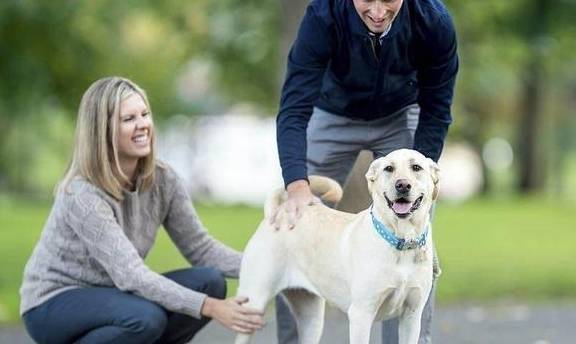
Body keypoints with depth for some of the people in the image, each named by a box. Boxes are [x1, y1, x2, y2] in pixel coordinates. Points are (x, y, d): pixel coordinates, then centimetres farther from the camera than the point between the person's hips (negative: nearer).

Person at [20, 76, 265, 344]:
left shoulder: (162, 180, -5)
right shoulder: (83, 194, -27)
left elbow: (200, 247, -3)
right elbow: (130, 275, -34)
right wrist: (209, 307, -42)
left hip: (108, 295, 7)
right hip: (54, 303, -7)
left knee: (209, 282, -15)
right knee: (146, 317, -35)